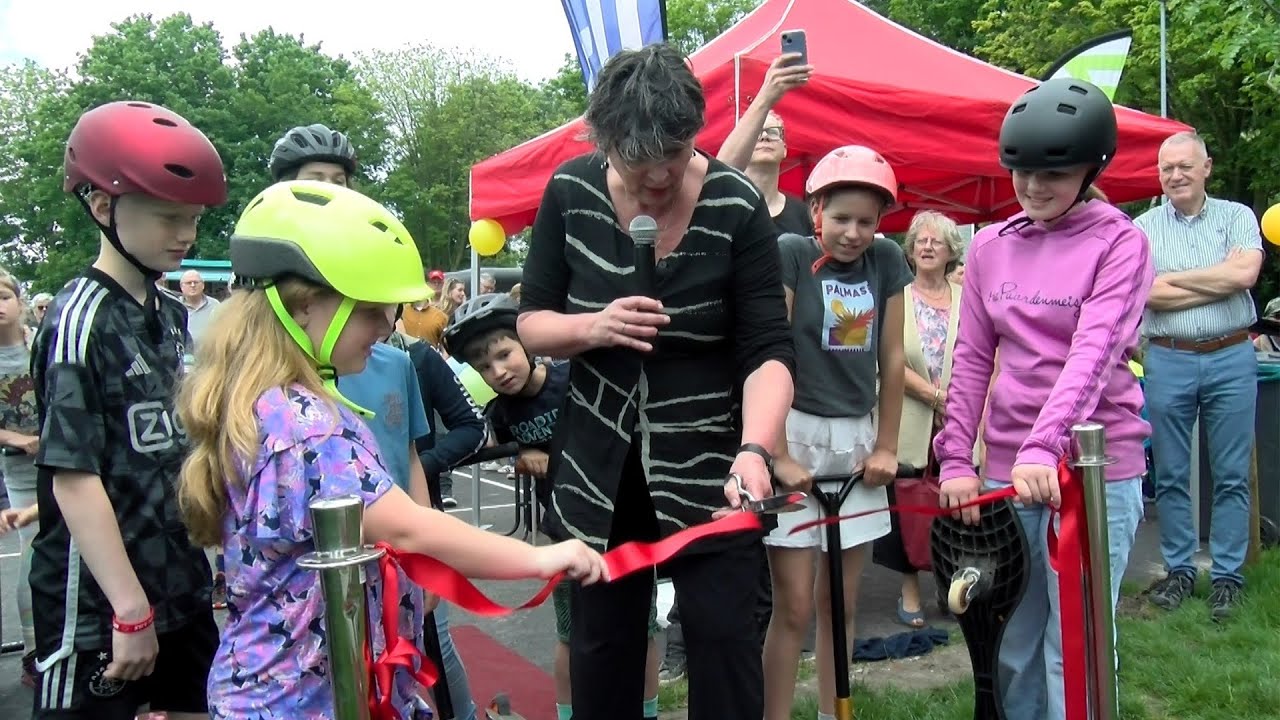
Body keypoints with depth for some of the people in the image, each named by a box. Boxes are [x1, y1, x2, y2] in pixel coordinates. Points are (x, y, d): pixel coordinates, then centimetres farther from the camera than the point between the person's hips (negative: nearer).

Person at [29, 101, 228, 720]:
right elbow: (73, 478, -19)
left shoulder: (173, 316, 7)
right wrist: (131, 610, -20)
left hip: (182, 588, 7)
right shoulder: (81, 319, -15)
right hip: (98, 610, -7)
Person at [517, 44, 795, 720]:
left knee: (723, 632, 1)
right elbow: (531, 324, 1)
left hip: (707, 463, -2)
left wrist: (755, 449, -33)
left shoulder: (737, 205, -14)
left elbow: (768, 349, -16)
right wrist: (593, 328, -21)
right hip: (598, 464, 3)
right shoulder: (570, 193, -6)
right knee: (601, 638, 12)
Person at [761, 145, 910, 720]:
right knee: (794, 607, -3)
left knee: (841, 601, 13)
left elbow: (891, 358, 6)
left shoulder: (886, 260, 3)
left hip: (856, 439, 4)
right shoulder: (791, 254, -8)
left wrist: (886, 446, 5)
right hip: (797, 434, -4)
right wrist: (776, 452, -17)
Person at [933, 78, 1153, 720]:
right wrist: (957, 459, 0)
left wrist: (1044, 447, -29)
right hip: (1006, 465, 4)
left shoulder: (1119, 242, -3)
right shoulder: (990, 245, 9)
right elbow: (972, 358, 8)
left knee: (1074, 647, 0)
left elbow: (1094, 353, -17)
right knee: (1014, 644, 12)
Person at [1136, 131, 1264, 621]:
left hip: (1231, 359, 0)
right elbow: (1147, 293, -10)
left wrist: (1174, 277, -9)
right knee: (1170, 476, 8)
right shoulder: (1144, 227, 4)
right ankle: (1179, 570, 21)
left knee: (1231, 475, 6)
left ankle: (1227, 576, 17)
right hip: (1168, 361, 0)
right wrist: (1222, 280, -8)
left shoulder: (1236, 216, 5)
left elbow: (1245, 273, -13)